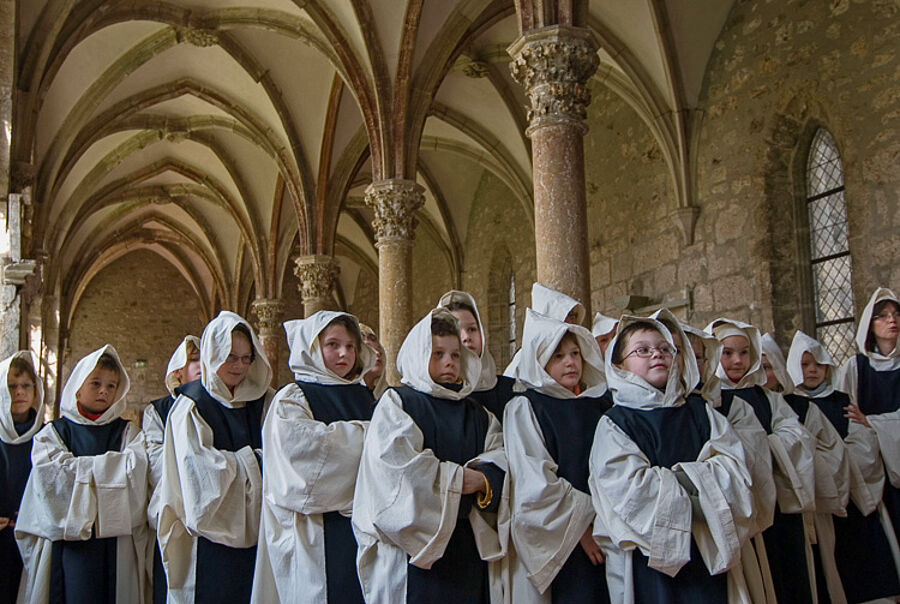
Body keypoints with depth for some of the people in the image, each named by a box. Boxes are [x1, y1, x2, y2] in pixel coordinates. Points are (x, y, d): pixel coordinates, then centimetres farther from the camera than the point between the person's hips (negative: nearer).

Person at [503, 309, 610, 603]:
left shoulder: (600, 407, 12)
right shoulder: (524, 408, -3)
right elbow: (535, 485, -12)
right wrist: (581, 524, -12)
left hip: (605, 543, 5)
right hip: (553, 544, -4)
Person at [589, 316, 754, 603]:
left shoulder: (701, 413, 11)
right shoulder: (614, 424, -2)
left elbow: (735, 473, -1)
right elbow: (631, 489, -16)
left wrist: (677, 476, -13)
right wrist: (705, 481, -8)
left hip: (708, 557, 4)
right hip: (648, 559, -3)